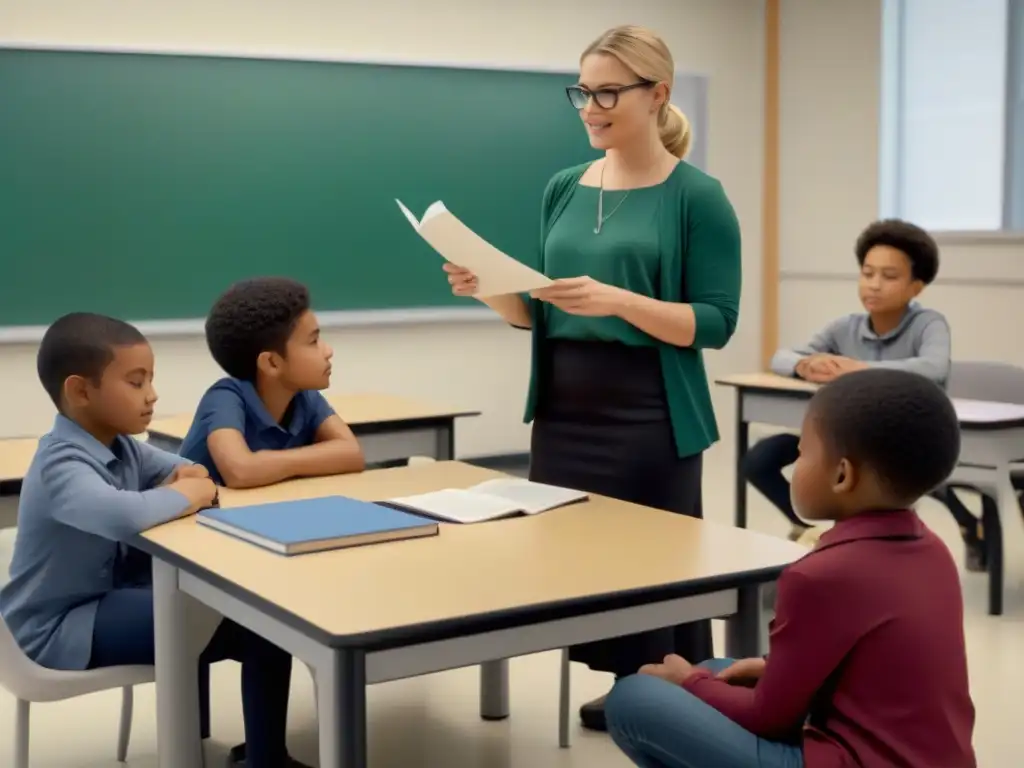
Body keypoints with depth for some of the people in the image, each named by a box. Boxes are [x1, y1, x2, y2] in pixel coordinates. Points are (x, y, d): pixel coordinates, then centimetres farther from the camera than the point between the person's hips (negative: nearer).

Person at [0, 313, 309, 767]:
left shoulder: (119, 445, 4)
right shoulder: (62, 466, -24)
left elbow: (181, 471, 19)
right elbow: (124, 515, -45)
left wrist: (187, 477, -6)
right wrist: (184, 496, -24)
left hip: (108, 595, 10)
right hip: (61, 628, -10)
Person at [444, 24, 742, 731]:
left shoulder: (697, 196, -6)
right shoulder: (564, 190, 10)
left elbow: (715, 323, -11)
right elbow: (540, 314, 13)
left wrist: (619, 301, -24)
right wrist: (490, 290, -7)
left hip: (651, 421, -6)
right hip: (563, 413, 6)